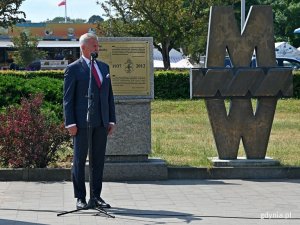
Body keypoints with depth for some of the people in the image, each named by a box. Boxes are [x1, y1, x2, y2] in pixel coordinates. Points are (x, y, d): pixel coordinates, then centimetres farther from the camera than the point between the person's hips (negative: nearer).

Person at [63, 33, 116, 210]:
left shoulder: (104, 67, 14)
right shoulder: (73, 69, -3)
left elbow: (109, 95, 16)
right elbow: (68, 98, -5)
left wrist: (112, 120, 10)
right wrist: (70, 123, -12)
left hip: (101, 122, 5)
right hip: (82, 122, -5)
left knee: (99, 160, 7)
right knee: (79, 160, 1)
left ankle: (97, 196, 14)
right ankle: (80, 198, 7)